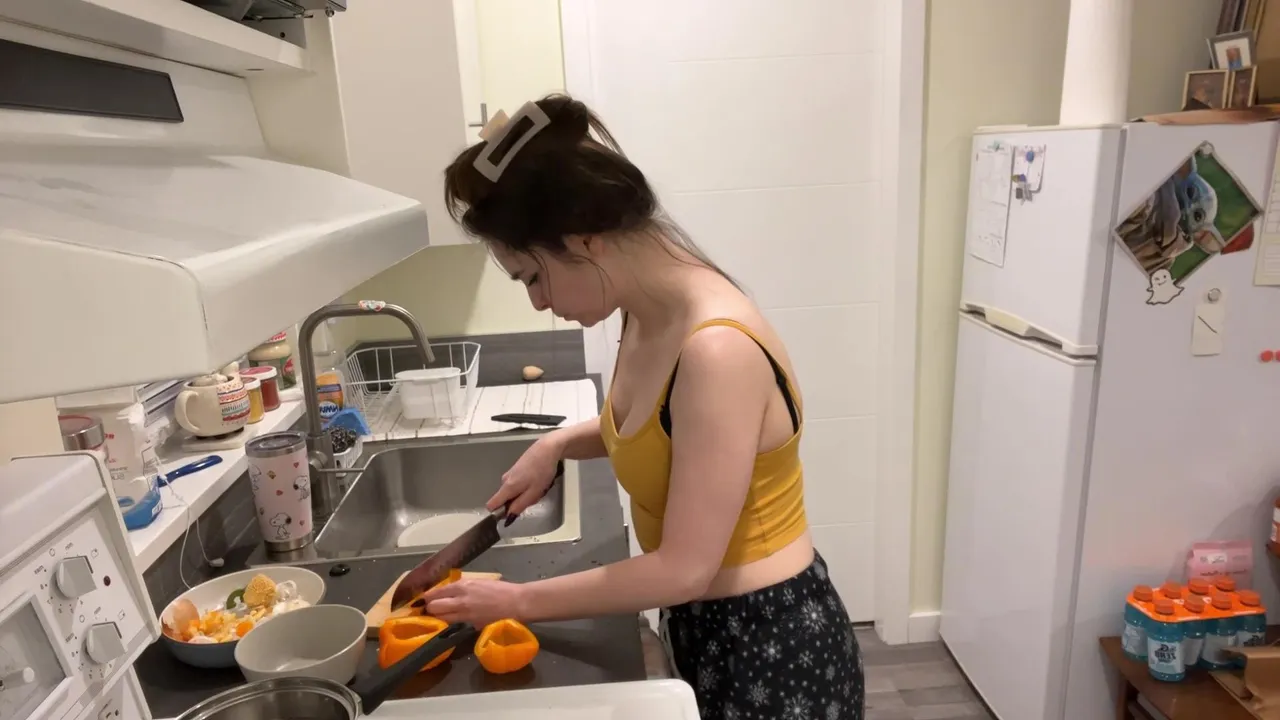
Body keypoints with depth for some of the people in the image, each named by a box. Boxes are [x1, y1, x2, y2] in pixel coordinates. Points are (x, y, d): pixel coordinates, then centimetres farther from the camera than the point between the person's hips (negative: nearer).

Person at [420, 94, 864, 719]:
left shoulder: (716, 350, -32)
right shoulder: (648, 315, -5)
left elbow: (684, 569, -26)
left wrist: (519, 602, -16)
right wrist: (558, 445, -1)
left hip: (773, 648, -8)